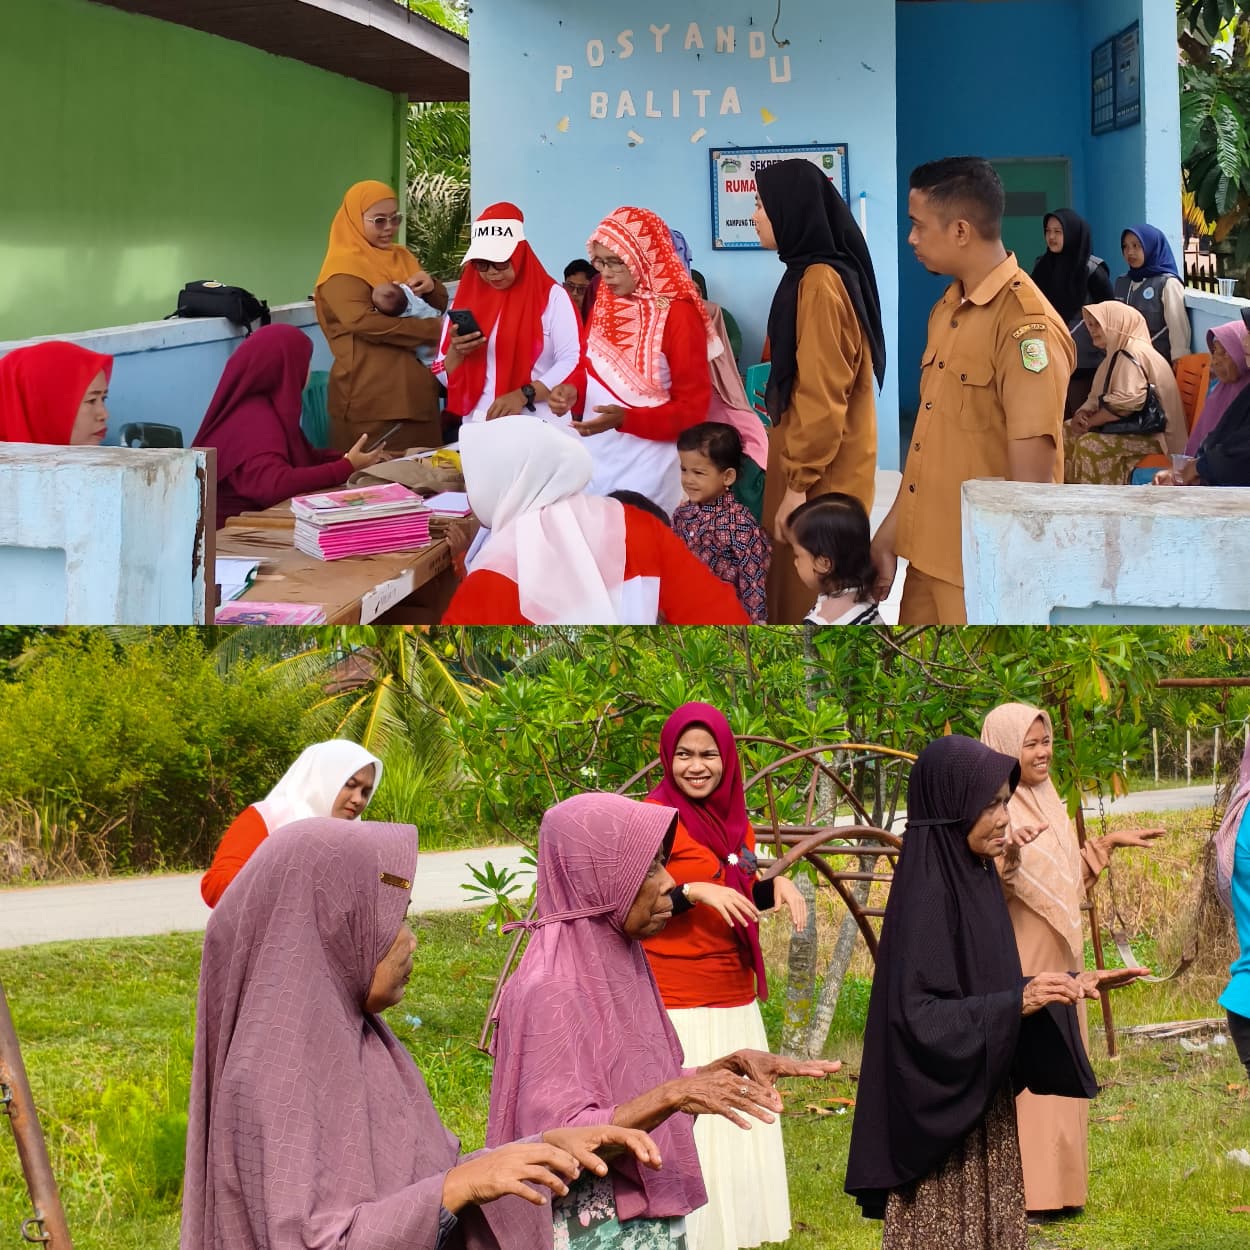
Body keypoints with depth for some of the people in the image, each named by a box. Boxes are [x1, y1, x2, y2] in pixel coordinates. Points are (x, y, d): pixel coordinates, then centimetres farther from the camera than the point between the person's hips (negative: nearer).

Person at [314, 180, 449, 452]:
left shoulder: (401, 257, 17)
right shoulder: (343, 267, -7)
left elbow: (441, 304, 21)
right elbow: (362, 321, -23)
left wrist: (431, 287, -4)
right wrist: (432, 331, -22)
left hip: (414, 386, 7)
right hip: (372, 392, -7)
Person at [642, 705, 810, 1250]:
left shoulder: (733, 817, 11)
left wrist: (776, 885, 2)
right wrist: (692, 890, -27)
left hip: (736, 1003, 8)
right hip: (677, 1006, -8)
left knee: (739, 1126, 9)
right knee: (685, 1137, -8)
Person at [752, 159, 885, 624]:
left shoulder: (819, 284, -19)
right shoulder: (816, 274, 12)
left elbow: (821, 396, -23)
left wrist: (799, 483, -21)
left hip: (819, 473, -10)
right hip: (812, 462, 10)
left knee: (811, 595, -4)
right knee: (799, 585, 13)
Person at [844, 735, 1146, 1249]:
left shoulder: (973, 879, 7)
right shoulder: (925, 893, -19)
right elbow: (919, 1015, -24)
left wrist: (1071, 985, 6)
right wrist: (1016, 1003, -31)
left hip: (984, 1108, 9)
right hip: (940, 1117, -9)